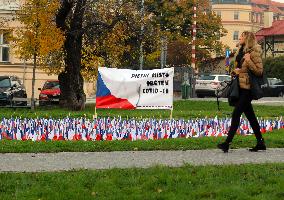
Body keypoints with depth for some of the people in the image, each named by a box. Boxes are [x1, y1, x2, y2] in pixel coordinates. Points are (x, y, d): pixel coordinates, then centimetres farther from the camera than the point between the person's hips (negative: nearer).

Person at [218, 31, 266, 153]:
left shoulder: (254, 52, -11)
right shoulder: (242, 52, 16)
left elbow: (259, 71, -15)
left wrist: (249, 61, -23)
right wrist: (236, 71, 7)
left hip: (247, 88, -9)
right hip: (242, 88, 9)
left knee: (236, 114, -12)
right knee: (250, 116, 11)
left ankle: (227, 143, -12)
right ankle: (260, 143, 16)